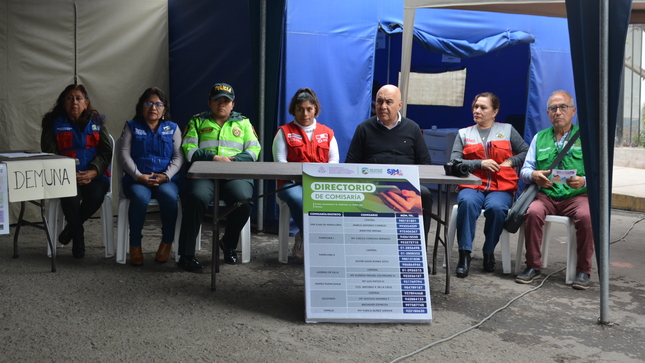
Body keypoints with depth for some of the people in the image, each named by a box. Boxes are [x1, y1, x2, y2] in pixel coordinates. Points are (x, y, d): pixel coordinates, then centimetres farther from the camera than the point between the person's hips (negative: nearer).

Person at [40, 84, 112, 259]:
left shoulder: (97, 121, 11)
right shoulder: (53, 122, 7)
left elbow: (106, 152, 4)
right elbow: (49, 153, 1)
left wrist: (92, 172, -13)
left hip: (94, 174, 1)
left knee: (96, 196, -30)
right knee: (70, 198, -33)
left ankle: (71, 227, 1)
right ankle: (78, 235, -4)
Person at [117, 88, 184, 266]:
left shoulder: (172, 128, 15)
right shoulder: (131, 126, 13)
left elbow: (178, 157, 6)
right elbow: (124, 154, 3)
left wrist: (166, 176, -12)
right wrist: (139, 176, -12)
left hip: (166, 179, 1)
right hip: (136, 179, 0)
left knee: (169, 196, -34)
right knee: (140, 197, -35)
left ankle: (167, 242, -14)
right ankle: (135, 244, -18)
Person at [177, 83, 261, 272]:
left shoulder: (243, 123, 22)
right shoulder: (197, 121, 19)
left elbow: (254, 150, 9)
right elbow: (188, 150, 5)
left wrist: (232, 161, -9)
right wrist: (214, 157, -10)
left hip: (235, 175, 1)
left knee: (243, 200, -31)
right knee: (197, 198, -34)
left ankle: (228, 244, -3)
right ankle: (186, 255, -25)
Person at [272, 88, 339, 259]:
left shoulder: (327, 133, 20)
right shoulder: (284, 132, 12)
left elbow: (334, 159, 10)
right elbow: (280, 161, 2)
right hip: (292, 183, -2)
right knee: (298, 199, -38)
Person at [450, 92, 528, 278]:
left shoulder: (507, 130, 17)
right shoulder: (464, 133, 16)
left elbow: (526, 152, 15)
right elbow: (454, 161, 4)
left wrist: (510, 162, -2)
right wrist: (481, 163, -7)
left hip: (501, 187, 0)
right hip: (472, 186, 0)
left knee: (496, 207, -34)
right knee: (467, 202, -35)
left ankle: (489, 253, -12)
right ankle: (464, 254, -30)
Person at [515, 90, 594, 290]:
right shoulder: (539, 138, 18)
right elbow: (524, 170, 11)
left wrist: (584, 181, -21)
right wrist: (533, 175, -13)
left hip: (576, 196, -1)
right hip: (545, 194, 2)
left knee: (586, 216, -33)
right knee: (532, 212, -30)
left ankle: (583, 270, -14)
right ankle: (533, 266, -15)